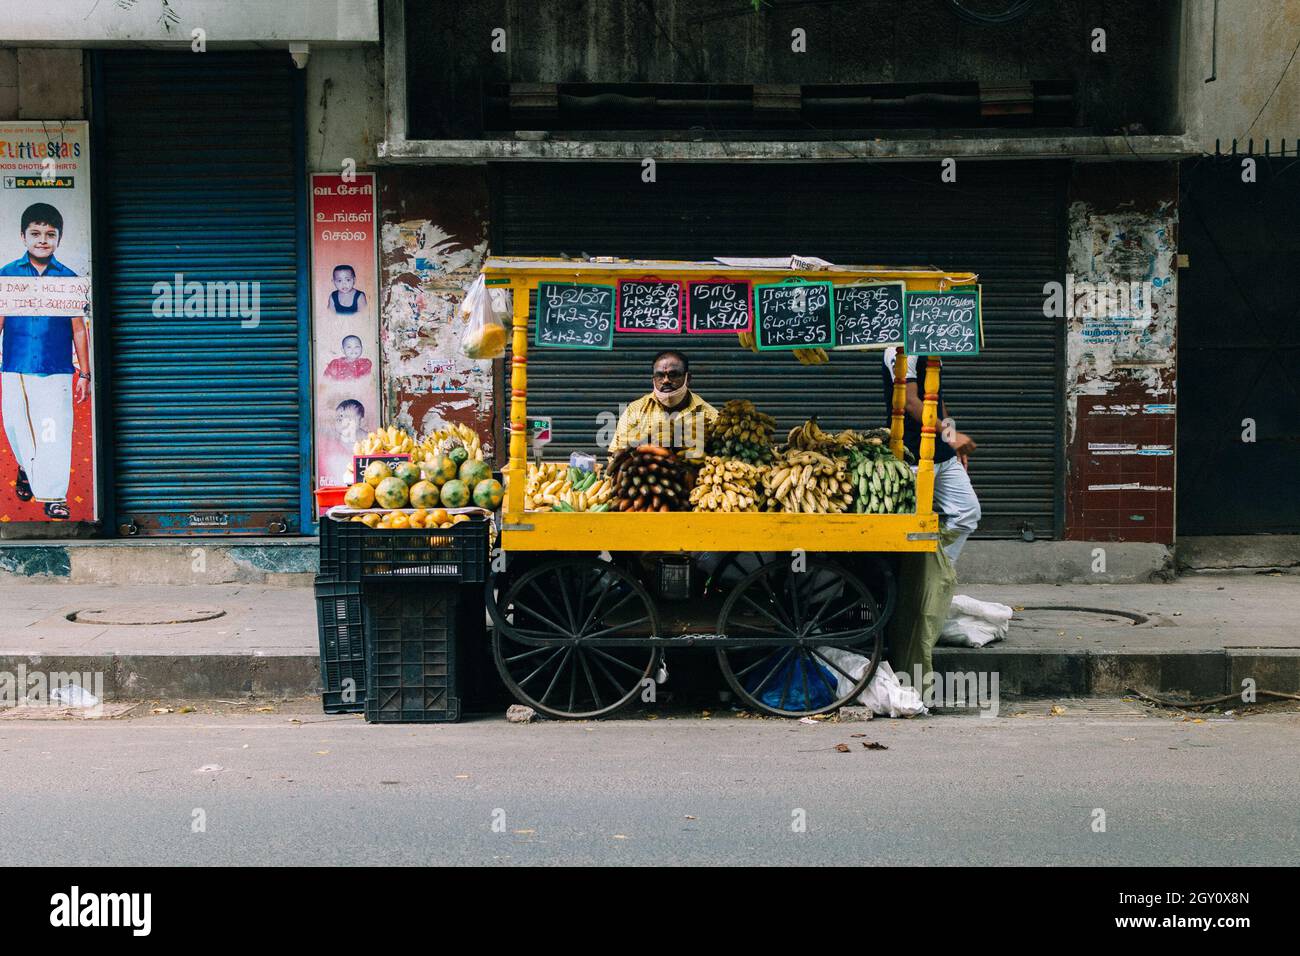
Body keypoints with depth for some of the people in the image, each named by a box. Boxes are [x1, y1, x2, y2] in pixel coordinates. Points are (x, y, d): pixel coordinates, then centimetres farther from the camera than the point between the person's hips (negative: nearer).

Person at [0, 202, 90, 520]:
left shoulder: (68, 279, 4)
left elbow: (78, 329, 7)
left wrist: (85, 374, 6)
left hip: (56, 371, -1)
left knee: (55, 434, -7)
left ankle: (54, 497, -1)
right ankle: (26, 469, 41)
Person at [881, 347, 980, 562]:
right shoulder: (901, 349, -14)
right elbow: (910, 401, -21)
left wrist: (955, 443, 19)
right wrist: (948, 433, -24)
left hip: (943, 455, 10)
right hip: (915, 455, -10)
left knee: (968, 512, 8)